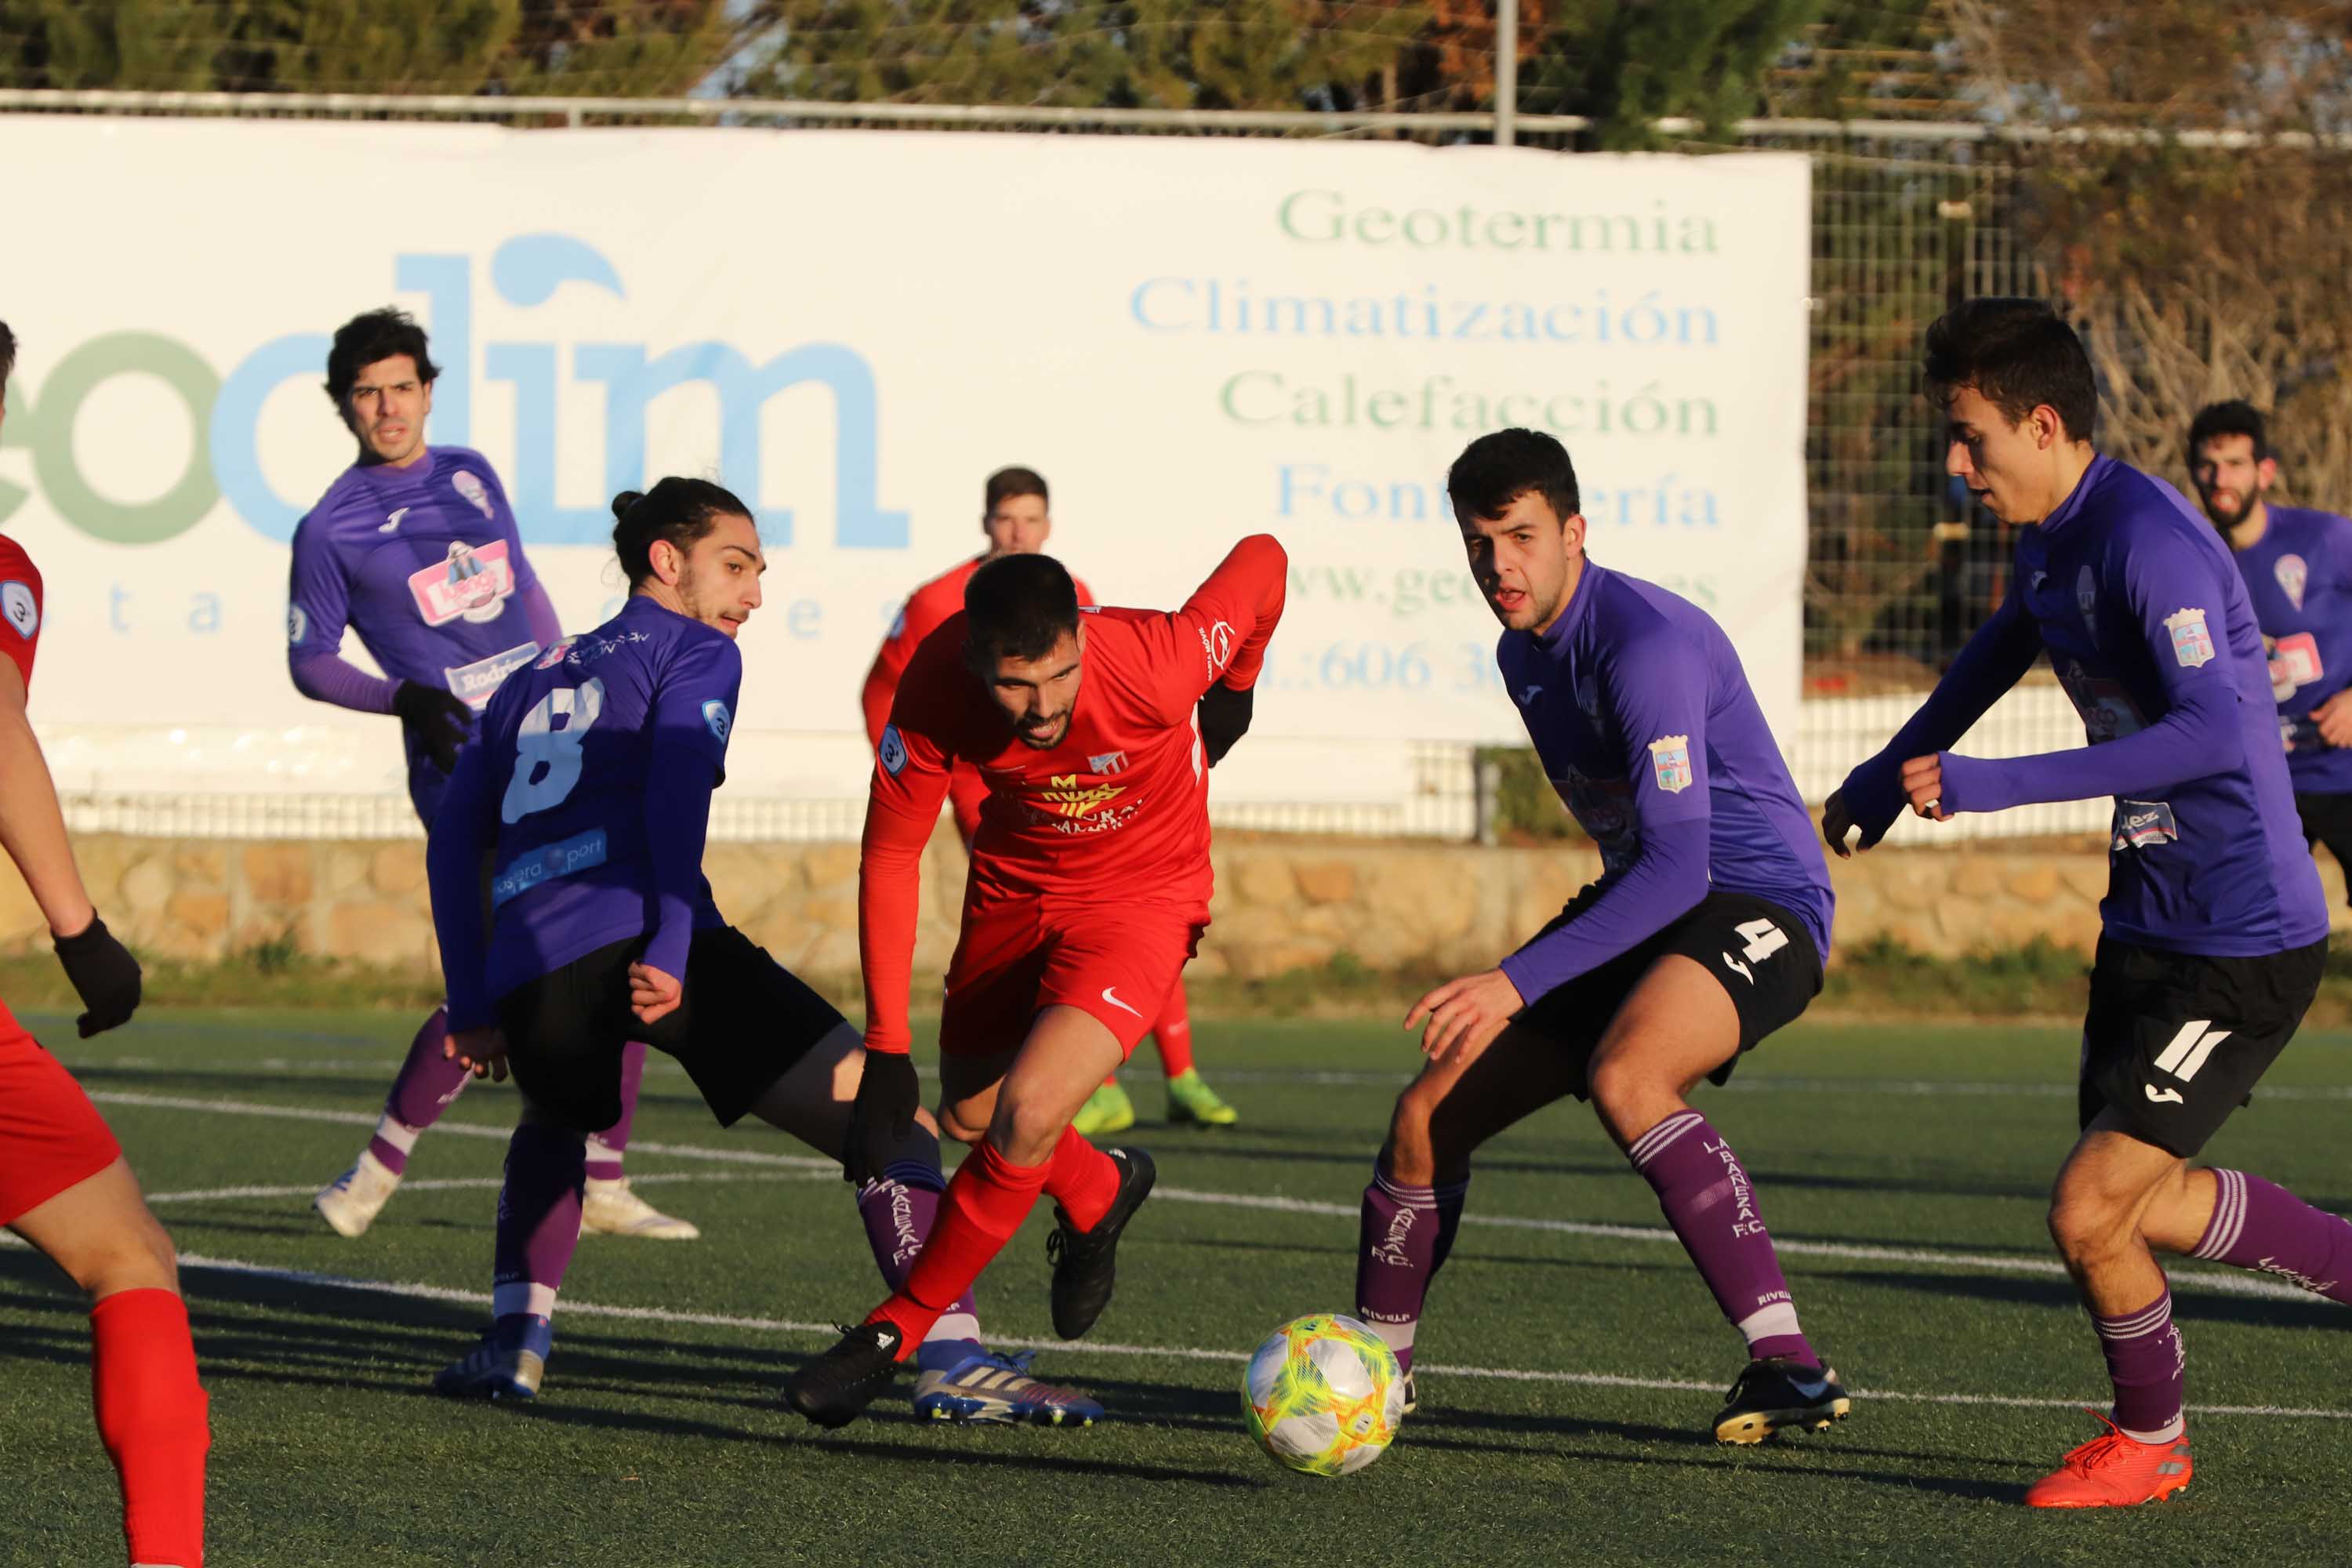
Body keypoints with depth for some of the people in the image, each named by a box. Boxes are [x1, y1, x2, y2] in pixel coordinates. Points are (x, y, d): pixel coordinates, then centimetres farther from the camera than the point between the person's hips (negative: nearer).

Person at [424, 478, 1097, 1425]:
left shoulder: (534, 680, 32)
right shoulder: (695, 652, 15)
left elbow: (453, 841, 24)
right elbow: (675, 791, -5)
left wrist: (472, 1007, 22)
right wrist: (669, 948, -16)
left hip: (529, 970, 6)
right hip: (645, 941, -6)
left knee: (553, 1122, 39)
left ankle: (515, 1337, 20)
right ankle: (952, 1360, -15)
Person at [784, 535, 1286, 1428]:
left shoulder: (1156, 666, -35)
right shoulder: (934, 693, -28)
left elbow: (1262, 560, -15)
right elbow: (890, 854, -14)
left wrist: (1233, 692, 5)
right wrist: (886, 1051, -17)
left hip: (1141, 898, -4)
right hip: (1014, 887, 4)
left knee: (1029, 1113, -21)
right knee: (967, 1116, 14)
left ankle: (896, 1334, -5)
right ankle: (1100, 1196, 48)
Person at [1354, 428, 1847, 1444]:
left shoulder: (1646, 644, -24)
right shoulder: (1522, 654, 7)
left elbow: (1678, 867, -29)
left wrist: (1518, 983, -32)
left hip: (1758, 904, -9)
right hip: (1639, 902, 9)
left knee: (1624, 1077, -38)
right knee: (1428, 1113, 3)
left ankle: (1788, 1366, -38)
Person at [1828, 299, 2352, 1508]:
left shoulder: (2149, 542, -23)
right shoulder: (2047, 540, 7)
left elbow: (2213, 733, -36)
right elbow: (2002, 650, 30)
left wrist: (1989, 788, -34)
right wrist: (1885, 777, 43)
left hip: (2243, 951, -10)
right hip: (2146, 924, 10)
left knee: (2088, 1212, -10)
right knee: (2142, 1202, 18)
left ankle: (2149, 1436, 15)